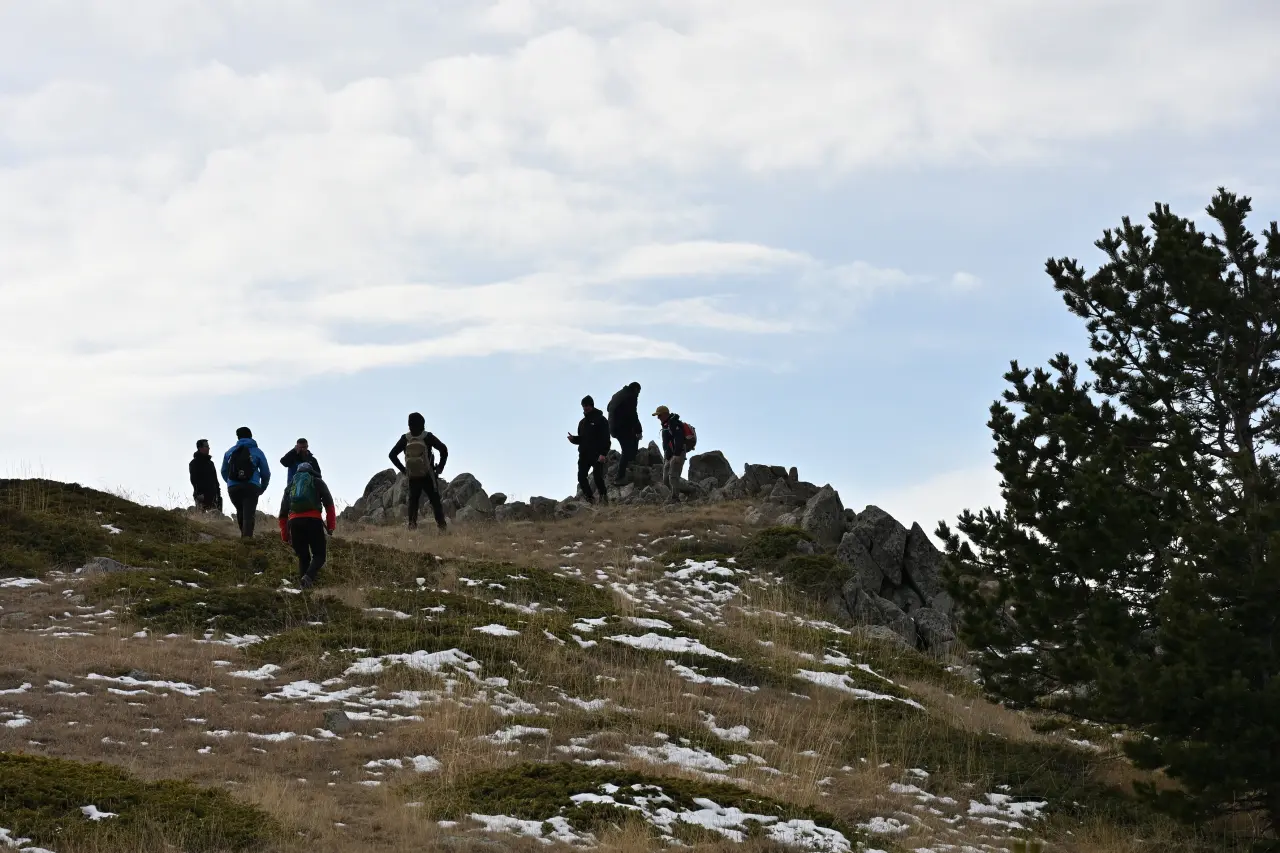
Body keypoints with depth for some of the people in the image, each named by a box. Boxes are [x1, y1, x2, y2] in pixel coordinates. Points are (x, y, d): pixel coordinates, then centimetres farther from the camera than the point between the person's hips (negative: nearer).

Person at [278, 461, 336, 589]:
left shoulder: (290, 486, 28)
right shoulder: (317, 482, 20)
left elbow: (283, 513, 24)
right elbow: (329, 504, 7)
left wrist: (285, 535, 25)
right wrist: (331, 526, 6)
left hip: (294, 521, 3)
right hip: (313, 520, -3)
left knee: (303, 557, 14)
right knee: (319, 555, 3)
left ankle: (303, 585, -3)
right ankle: (309, 577, -25)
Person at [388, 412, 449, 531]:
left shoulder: (405, 439, -3)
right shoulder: (428, 437, -10)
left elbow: (392, 455, 1)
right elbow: (444, 450, -17)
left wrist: (403, 469, 7)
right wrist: (440, 467, -5)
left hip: (412, 478, 2)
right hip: (428, 477, -2)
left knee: (413, 501, 12)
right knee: (435, 501, 3)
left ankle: (412, 524, -2)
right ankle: (442, 525, -4)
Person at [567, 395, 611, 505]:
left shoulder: (600, 420, -2)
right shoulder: (582, 422, 20)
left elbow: (606, 438, -9)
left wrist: (603, 453, -21)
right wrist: (573, 439, 2)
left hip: (597, 455, -6)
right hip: (584, 454, 6)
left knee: (598, 477, -14)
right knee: (581, 477, -6)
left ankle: (604, 498, -2)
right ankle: (590, 499, -2)